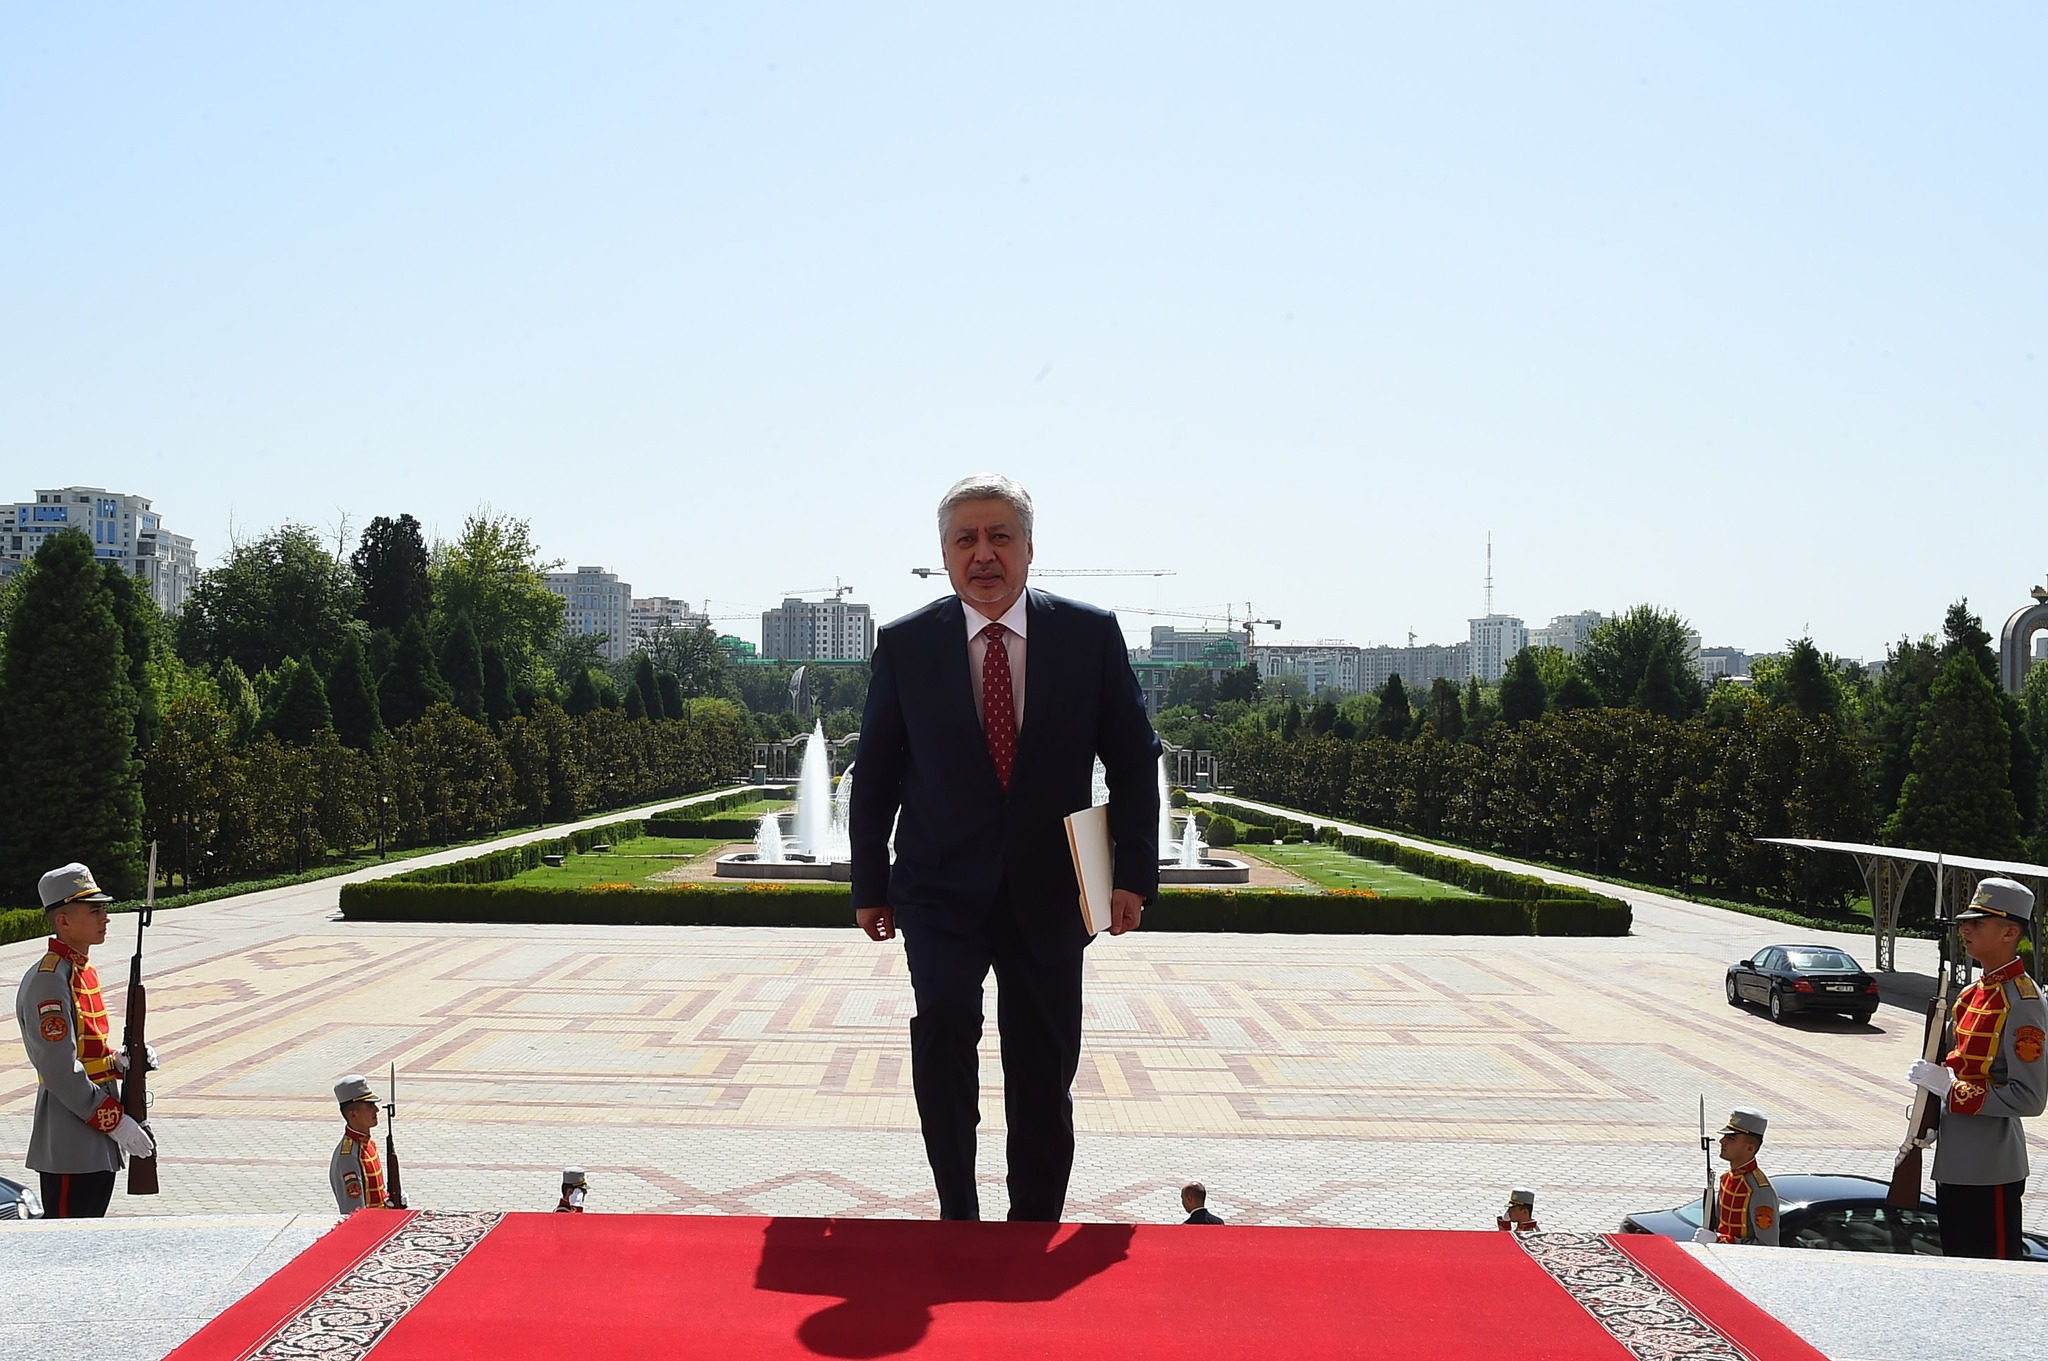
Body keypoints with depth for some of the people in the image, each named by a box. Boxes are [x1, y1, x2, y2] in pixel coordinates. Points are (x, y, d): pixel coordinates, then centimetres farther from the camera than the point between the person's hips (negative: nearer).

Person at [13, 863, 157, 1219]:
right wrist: (117, 1122, -20)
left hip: (99, 1143, 9)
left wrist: (120, 1060, 1)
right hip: (70, 1146, -9)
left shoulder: (84, 969, 12)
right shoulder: (47, 980, -18)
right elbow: (62, 1071, -23)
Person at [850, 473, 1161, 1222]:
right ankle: (958, 1216, -9)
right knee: (943, 1024, -23)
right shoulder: (905, 645, -2)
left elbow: (1134, 760, 2)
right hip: (941, 890, -1)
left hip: (1049, 893, 1)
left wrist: (1134, 872, -6)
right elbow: (875, 774, 6)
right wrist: (869, 885, 6)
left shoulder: (1091, 634, -2)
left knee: (1043, 1078, 9)